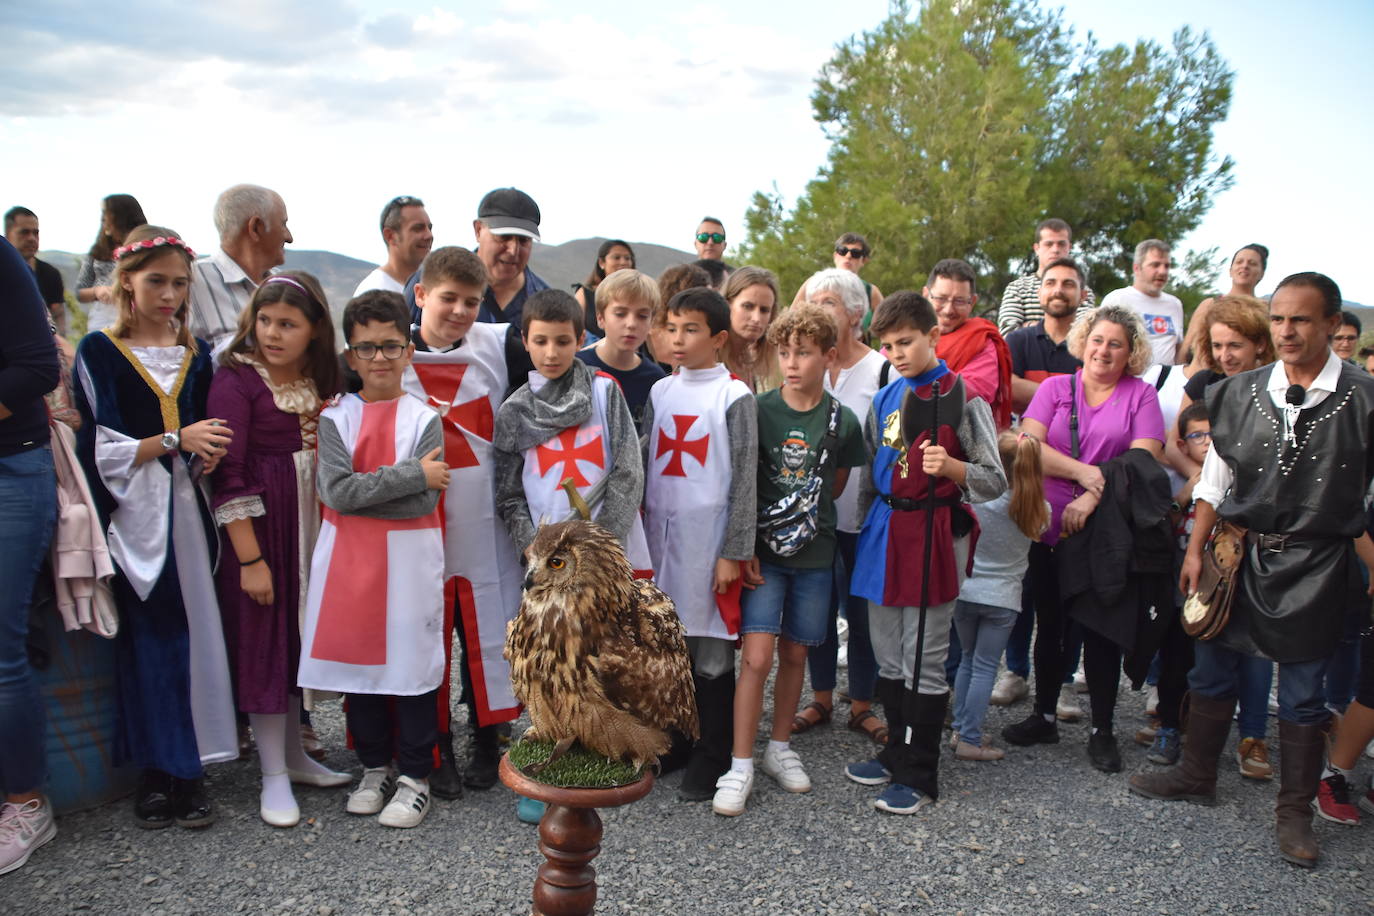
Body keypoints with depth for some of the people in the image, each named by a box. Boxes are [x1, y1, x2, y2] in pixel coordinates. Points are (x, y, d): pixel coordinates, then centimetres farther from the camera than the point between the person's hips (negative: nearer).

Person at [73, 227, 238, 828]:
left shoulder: (195, 354, 12)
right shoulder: (99, 352, -1)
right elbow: (104, 450, -8)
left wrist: (207, 457, -4)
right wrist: (175, 440, -18)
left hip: (185, 509, 3)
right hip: (133, 514, -3)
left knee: (193, 632, 2)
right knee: (145, 637, 2)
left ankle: (190, 770, 12)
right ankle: (155, 771, 15)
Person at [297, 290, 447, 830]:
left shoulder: (423, 418, -2)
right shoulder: (335, 418, 3)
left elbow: (423, 502, -12)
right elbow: (336, 491, -12)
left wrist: (358, 490, -11)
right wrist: (411, 473, -15)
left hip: (409, 558, -2)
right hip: (348, 559, 3)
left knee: (410, 664, 3)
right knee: (357, 661, 11)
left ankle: (415, 776, 18)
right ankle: (374, 768, 29)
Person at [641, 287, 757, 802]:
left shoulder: (734, 397, -4)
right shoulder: (659, 392, 11)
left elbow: (745, 479, -7)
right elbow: (644, 467, 13)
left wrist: (734, 551, -11)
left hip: (710, 538, -5)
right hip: (659, 534, 5)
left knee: (712, 652, 1)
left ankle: (711, 762, 13)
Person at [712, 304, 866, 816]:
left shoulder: (842, 421, -2)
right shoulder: (758, 411, -6)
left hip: (813, 552, 2)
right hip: (763, 552, -2)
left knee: (794, 655, 12)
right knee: (756, 657, -9)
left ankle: (779, 750, 30)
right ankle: (740, 767, 2)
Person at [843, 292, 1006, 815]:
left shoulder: (962, 399, -8)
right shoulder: (885, 399, 11)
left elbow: (995, 481, -9)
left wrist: (951, 466, -26)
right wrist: (864, 530, 18)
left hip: (934, 531, -6)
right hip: (884, 531, 6)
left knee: (923, 661, 1)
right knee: (887, 656, 15)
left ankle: (919, 776, 14)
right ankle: (897, 752, 32)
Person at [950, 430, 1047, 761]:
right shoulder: (1039, 510, -9)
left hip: (965, 592, 1)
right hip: (1002, 598, -1)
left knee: (968, 660, 18)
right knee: (985, 668, 5)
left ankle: (960, 730, 22)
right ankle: (970, 741, 7)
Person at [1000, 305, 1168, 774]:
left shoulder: (1141, 395, 4)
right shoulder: (1055, 387, 7)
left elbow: (1144, 460, -8)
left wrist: (1094, 497, -16)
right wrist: (1082, 471, -16)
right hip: (1050, 527, 2)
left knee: (1100, 629, 3)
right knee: (1050, 624, 11)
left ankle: (1103, 730, 16)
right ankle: (1044, 717, 26)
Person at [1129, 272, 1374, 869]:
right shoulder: (1242, 392, 2)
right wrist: (1195, 549, 5)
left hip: (1316, 562, -3)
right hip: (1238, 551, 3)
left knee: (1302, 692, 7)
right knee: (1213, 669, 13)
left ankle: (1294, 812, 24)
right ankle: (1197, 775, 33)